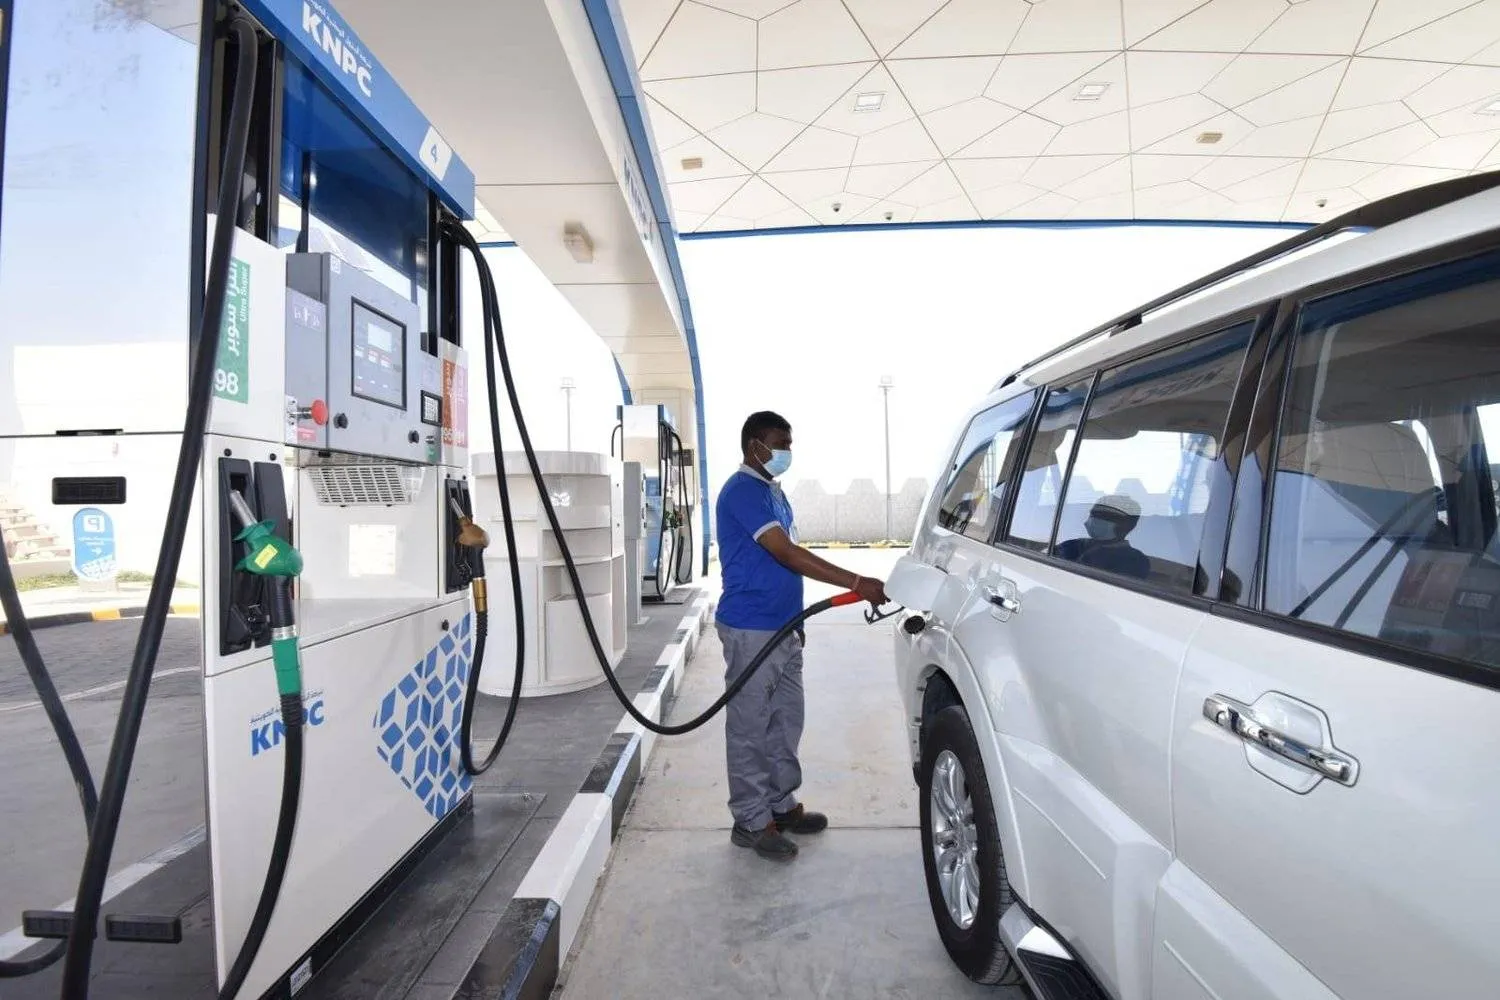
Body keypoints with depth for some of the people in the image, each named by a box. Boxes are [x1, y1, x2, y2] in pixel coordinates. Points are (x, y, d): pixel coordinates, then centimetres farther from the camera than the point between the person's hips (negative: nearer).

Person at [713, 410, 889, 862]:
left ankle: (781, 804, 30)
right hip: (750, 630, -9)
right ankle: (751, 821, 13)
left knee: (786, 720, 16)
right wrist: (858, 583, -27)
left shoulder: (773, 490, 15)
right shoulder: (743, 491, -16)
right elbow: (788, 554, -25)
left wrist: (795, 619, 21)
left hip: (782, 628, 9)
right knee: (750, 727, 1)